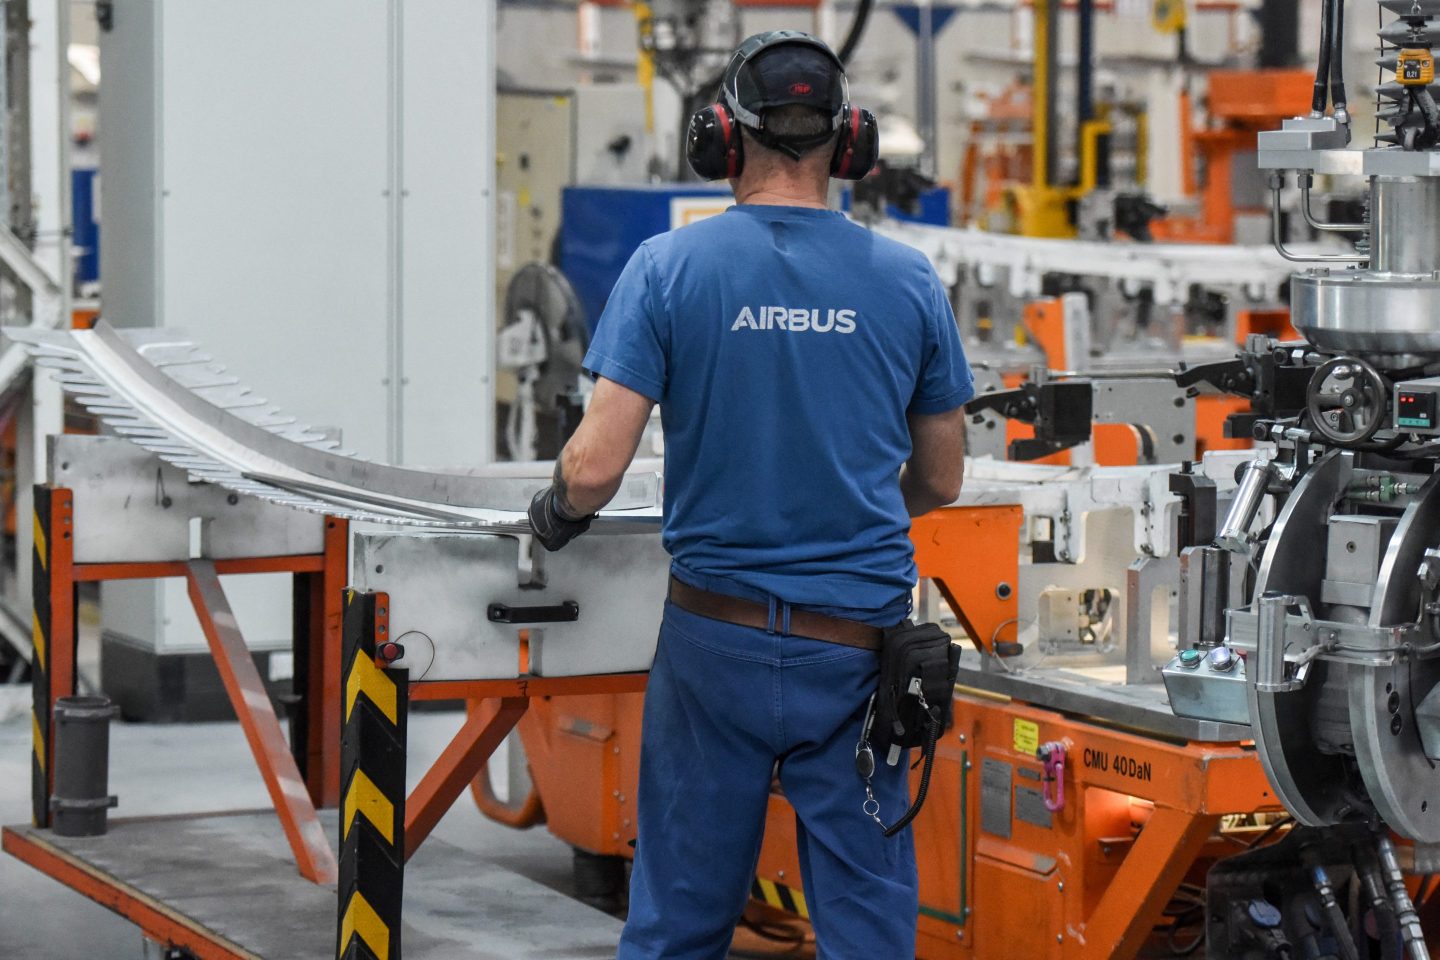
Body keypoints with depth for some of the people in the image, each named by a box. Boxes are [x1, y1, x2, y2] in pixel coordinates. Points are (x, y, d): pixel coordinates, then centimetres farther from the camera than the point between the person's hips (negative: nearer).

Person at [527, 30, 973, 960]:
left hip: (716, 638, 0)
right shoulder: (907, 281, -1)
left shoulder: (669, 266, -6)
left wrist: (555, 513, 11)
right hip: (856, 642, 1)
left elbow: (596, 466, -12)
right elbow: (941, 481, 9)